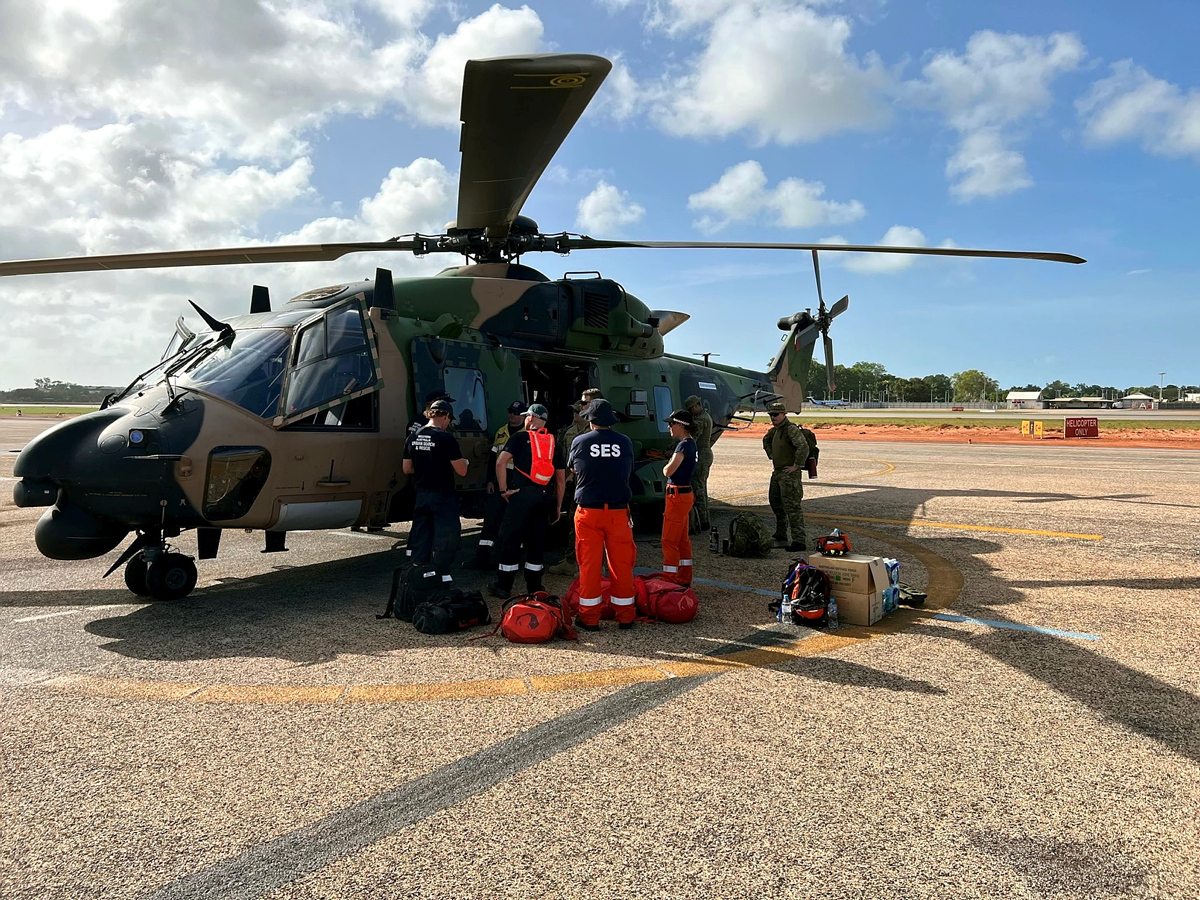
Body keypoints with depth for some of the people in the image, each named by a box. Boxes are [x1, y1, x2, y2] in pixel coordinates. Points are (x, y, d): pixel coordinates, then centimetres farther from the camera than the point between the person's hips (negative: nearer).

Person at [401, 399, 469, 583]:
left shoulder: (412, 438, 4)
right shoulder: (446, 439, -16)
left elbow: (406, 469, 11)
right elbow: (461, 471, -15)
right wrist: (462, 462, 6)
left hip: (421, 495, 6)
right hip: (443, 495, -6)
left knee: (420, 535, 14)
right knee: (445, 536, 2)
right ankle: (442, 576, 4)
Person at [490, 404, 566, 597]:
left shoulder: (520, 437, 2)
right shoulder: (554, 444, 14)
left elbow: (501, 462, -11)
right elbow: (561, 479, 14)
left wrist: (503, 489, -4)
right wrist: (558, 506, 19)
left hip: (522, 494, -4)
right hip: (545, 496, 4)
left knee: (511, 538, 3)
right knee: (537, 540, 12)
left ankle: (503, 586, 9)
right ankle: (534, 586, 18)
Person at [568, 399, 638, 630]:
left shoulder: (579, 442, -2)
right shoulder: (625, 442, 1)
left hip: (589, 511, -1)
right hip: (618, 511, 1)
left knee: (589, 565, 6)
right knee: (622, 564, 9)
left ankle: (589, 618, 11)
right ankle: (625, 617, 17)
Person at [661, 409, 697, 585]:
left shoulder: (684, 445, -19)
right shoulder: (691, 443, 11)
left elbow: (668, 471, -22)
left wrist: (665, 467, -3)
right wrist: (670, 467, 1)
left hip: (678, 496, -10)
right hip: (686, 493, 10)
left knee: (669, 541, -4)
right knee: (682, 539, 16)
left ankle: (669, 580, 0)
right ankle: (684, 578, 25)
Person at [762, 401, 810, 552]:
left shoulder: (791, 429, -18)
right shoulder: (775, 429, 12)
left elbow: (803, 447, -31)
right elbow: (766, 440, 35)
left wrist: (796, 466, -23)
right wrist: (771, 455, 23)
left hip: (789, 473, -10)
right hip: (777, 472, 10)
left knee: (792, 507, -12)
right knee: (776, 504, 20)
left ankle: (798, 541, -11)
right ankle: (780, 536, 35)